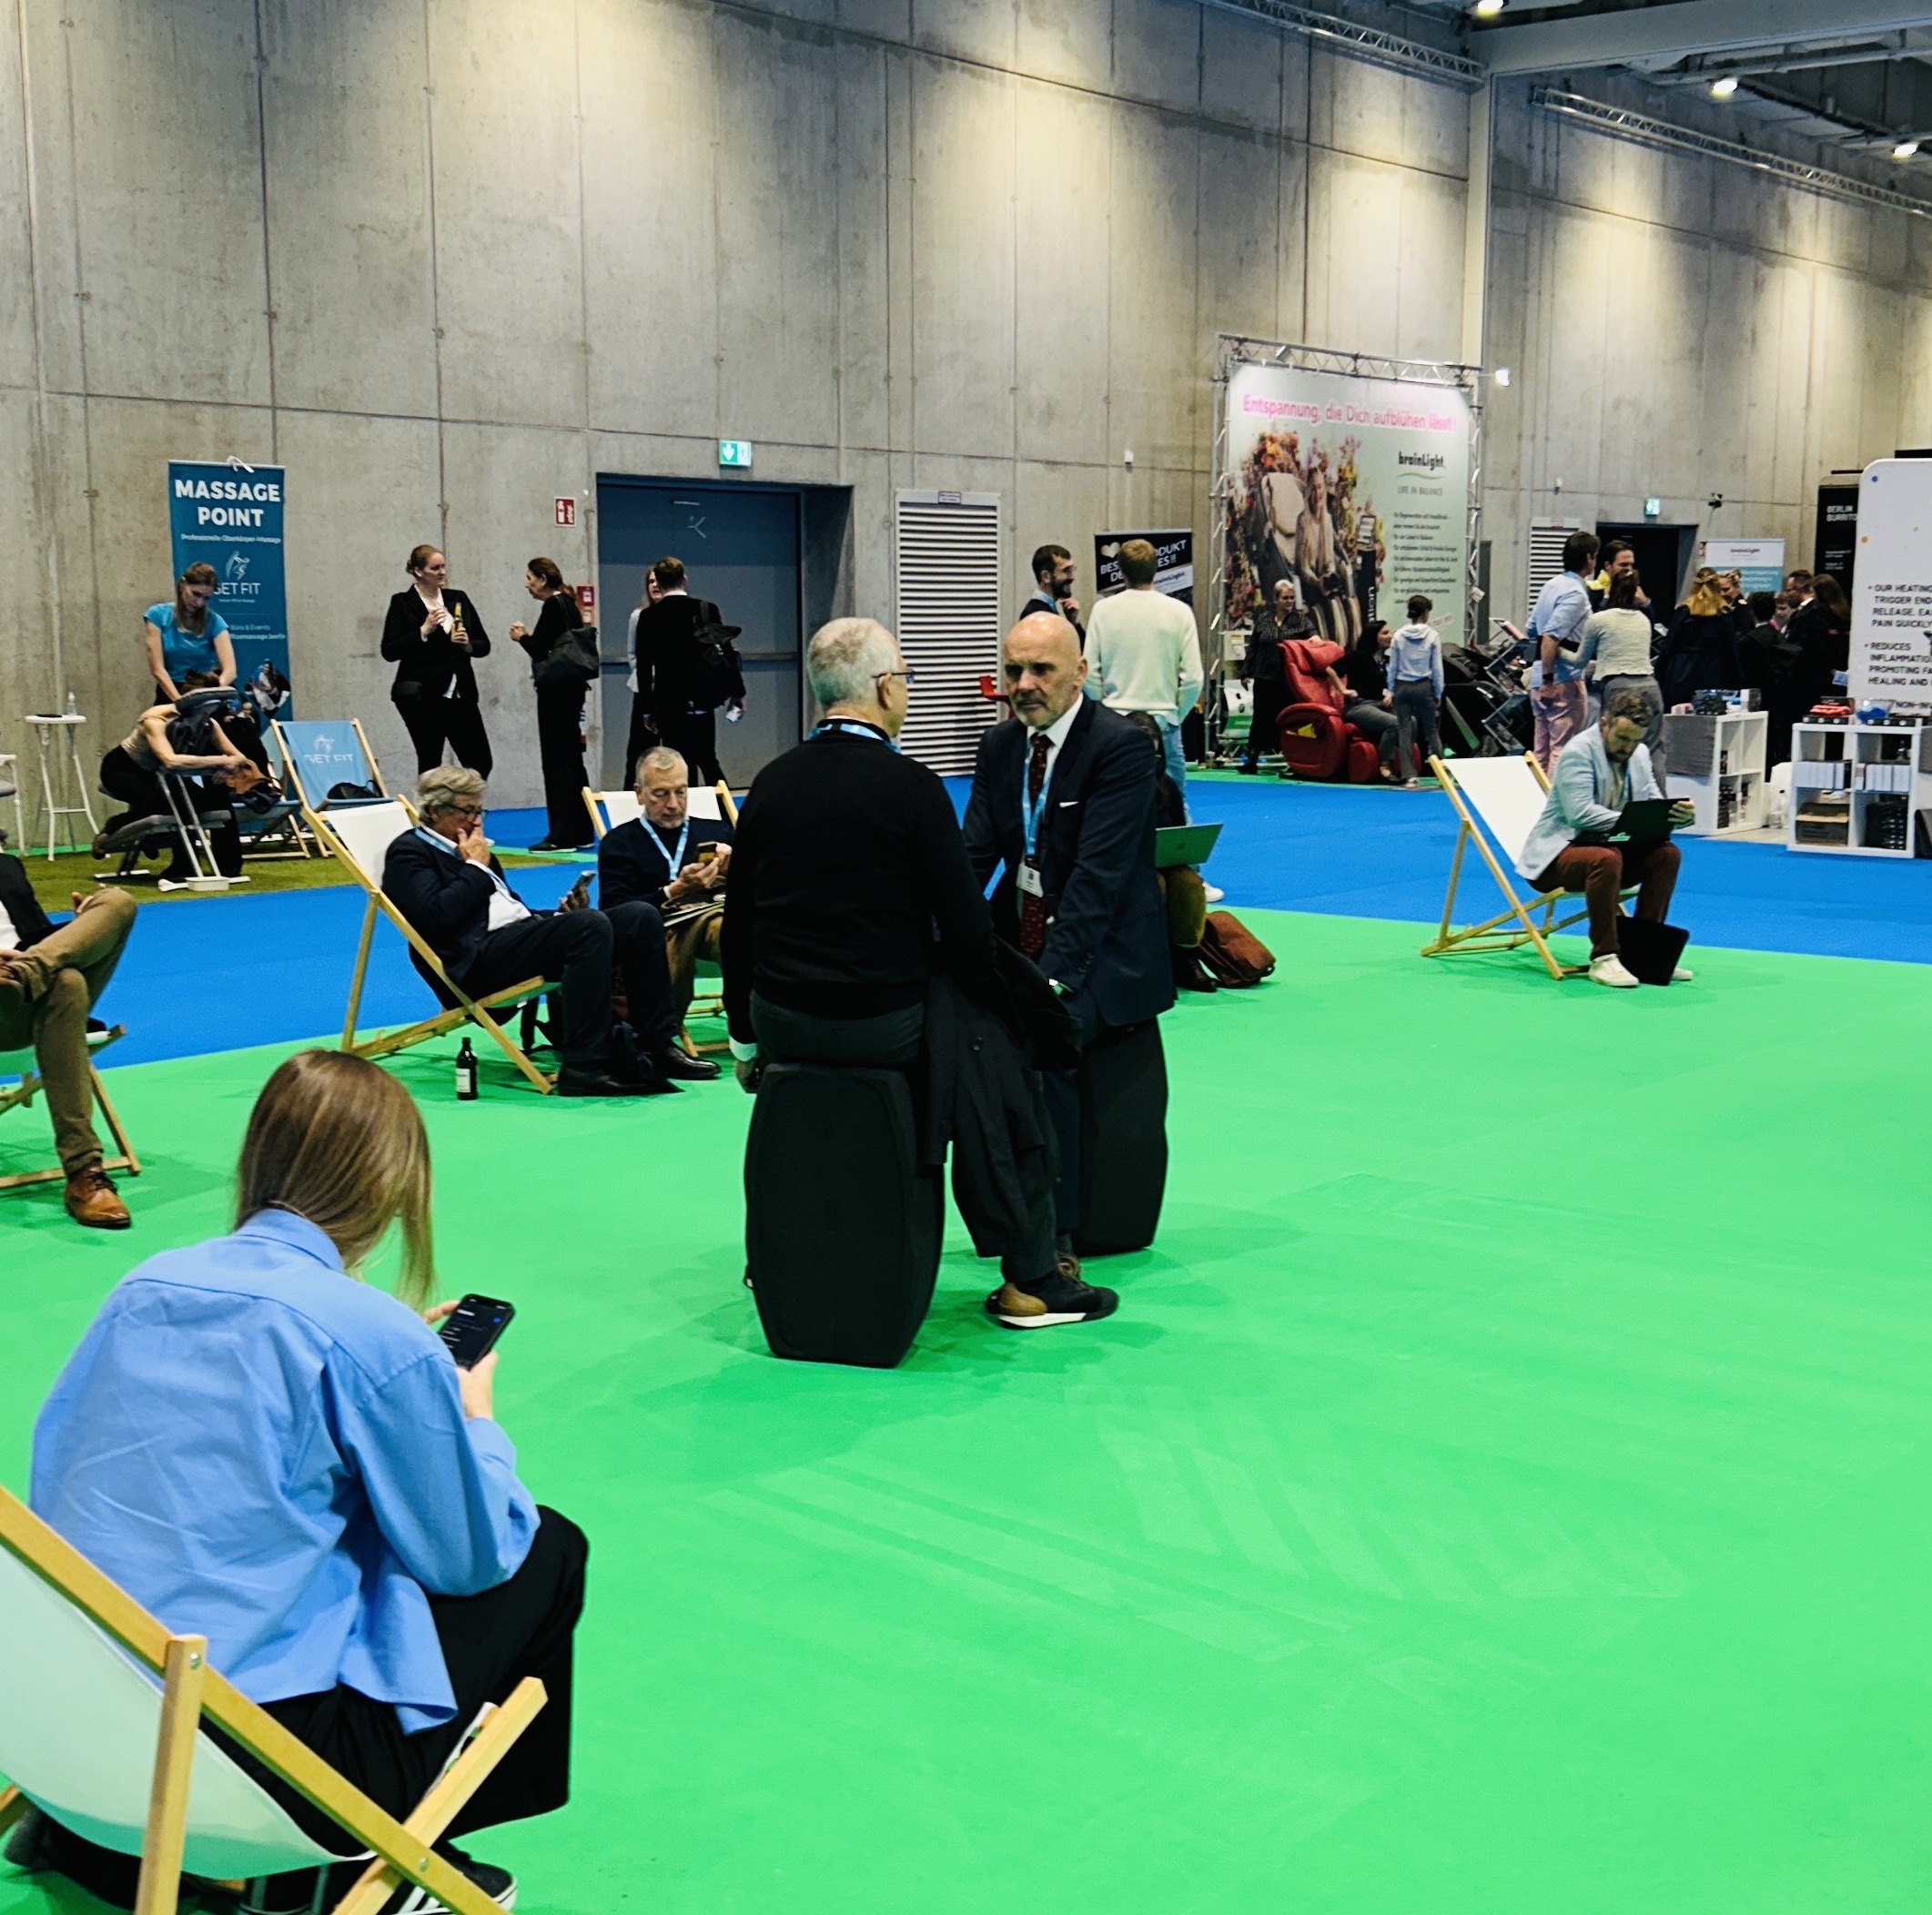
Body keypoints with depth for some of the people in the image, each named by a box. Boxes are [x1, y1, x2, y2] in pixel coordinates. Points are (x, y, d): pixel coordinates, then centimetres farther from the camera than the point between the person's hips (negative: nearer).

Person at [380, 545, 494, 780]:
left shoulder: (459, 599, 11)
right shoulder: (403, 603, -1)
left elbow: (484, 645, 14)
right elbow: (389, 651, -8)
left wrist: (468, 645, -8)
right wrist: (423, 631, -16)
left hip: (461, 694, 4)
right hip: (422, 697, -4)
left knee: (481, 762, 0)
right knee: (430, 764, 0)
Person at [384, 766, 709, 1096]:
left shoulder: (468, 850, 28)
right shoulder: (408, 852, 1)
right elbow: (438, 916, -16)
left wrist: (561, 915, 10)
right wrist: (476, 867, -4)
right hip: (479, 958, -9)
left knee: (641, 917, -6)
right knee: (590, 925, -33)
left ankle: (655, 1046, -6)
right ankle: (583, 1067, -33)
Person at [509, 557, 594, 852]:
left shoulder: (553, 606, -13)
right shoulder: (568, 604, 15)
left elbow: (540, 650, -16)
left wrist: (522, 637, 1)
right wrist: (529, 637, 14)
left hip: (557, 689, -10)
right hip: (570, 687, 10)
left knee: (557, 760, -6)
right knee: (571, 759, 13)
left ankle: (562, 836, -5)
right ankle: (580, 832, 17)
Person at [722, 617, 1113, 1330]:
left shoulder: (770, 783, 3)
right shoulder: (911, 787, -12)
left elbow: (738, 924, 8)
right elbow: (965, 927, -13)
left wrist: (746, 1036, 19)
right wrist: (1005, 999, 3)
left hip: (783, 1026, 5)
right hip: (886, 1028, -5)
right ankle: (1029, 1280, 17)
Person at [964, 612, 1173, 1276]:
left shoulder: (1121, 746, -15)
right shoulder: (998, 746, 6)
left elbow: (1097, 874, -23)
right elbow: (974, 854, -1)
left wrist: (1053, 976, -32)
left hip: (1101, 950, -6)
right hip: (1017, 937, 6)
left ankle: (1053, 1236, -15)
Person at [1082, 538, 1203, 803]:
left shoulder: (1104, 610, -3)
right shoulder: (1179, 611, -4)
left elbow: (1090, 674, -2)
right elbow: (1193, 678, -5)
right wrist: (1176, 715, 10)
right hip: (1162, 721, -1)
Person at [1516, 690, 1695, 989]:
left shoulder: (1639, 753, 8)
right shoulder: (1579, 751, -16)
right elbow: (1580, 813, -27)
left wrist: (1679, 814, -20)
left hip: (1606, 844, 7)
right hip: (1557, 852, -7)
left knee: (1666, 853, -14)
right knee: (1606, 858, -37)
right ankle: (1603, 958, -30)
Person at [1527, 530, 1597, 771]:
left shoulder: (1550, 586, 13)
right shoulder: (1575, 593, -14)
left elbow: (1531, 630, 19)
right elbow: (1551, 636, -23)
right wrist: (1549, 679, -20)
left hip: (1539, 679, 9)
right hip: (1564, 680, -9)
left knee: (1541, 751, 12)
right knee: (1563, 751, -5)